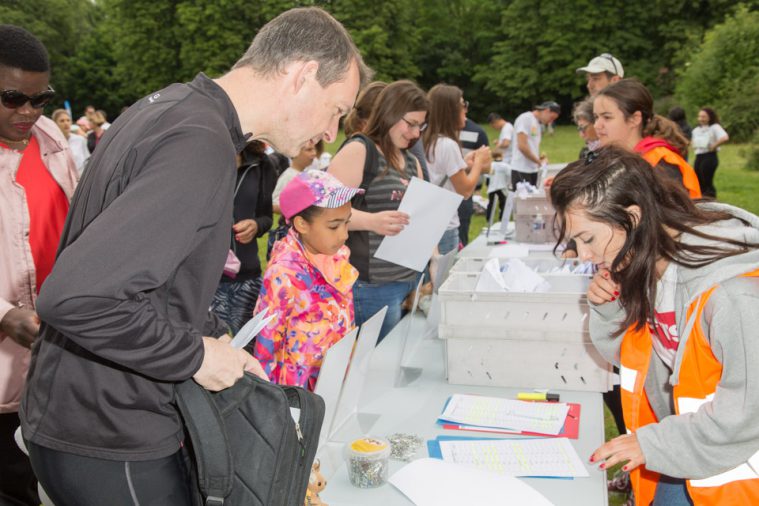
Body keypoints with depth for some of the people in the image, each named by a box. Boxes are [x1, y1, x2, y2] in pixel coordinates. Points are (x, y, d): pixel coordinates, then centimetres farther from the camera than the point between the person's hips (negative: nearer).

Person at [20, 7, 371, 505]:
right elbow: (73, 297, -34)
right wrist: (198, 354, -20)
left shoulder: (171, 105, 5)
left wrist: (218, 339, 7)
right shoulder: (203, 147, -27)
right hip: (109, 445, -9)